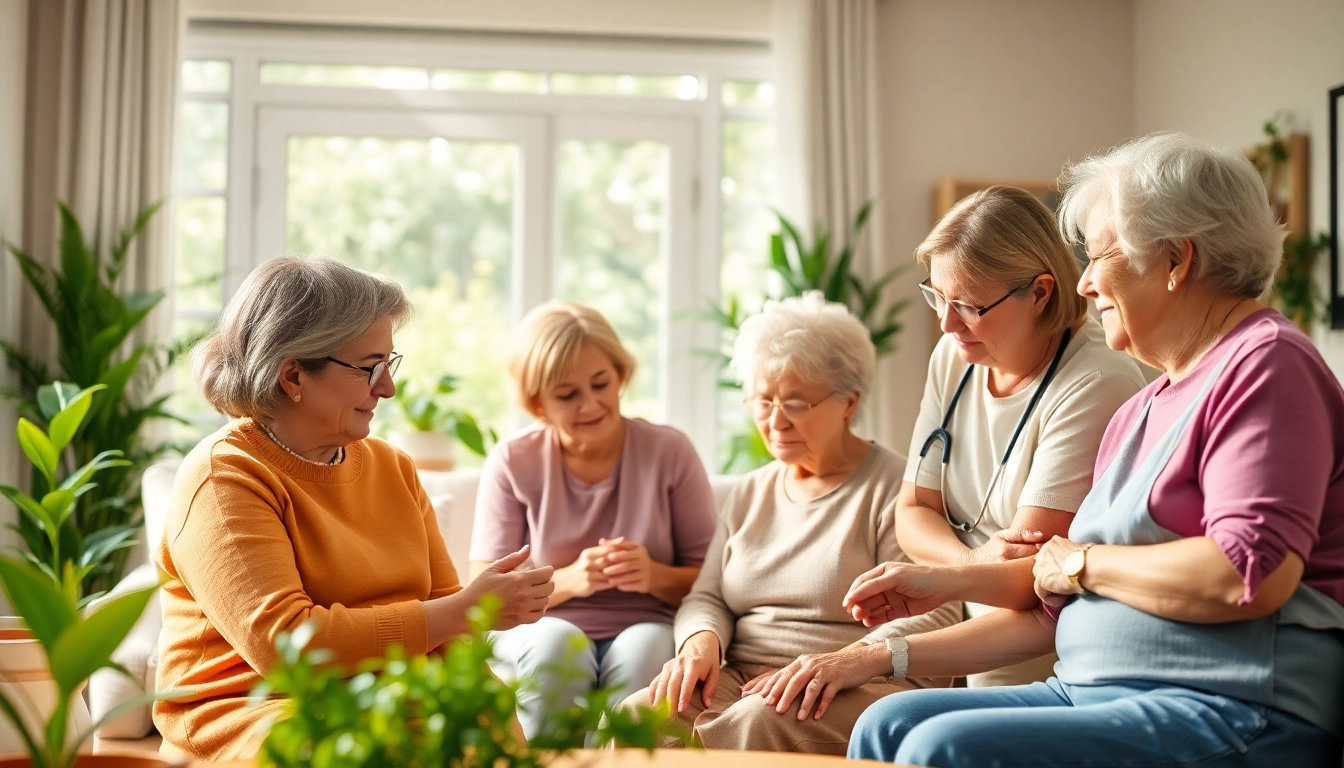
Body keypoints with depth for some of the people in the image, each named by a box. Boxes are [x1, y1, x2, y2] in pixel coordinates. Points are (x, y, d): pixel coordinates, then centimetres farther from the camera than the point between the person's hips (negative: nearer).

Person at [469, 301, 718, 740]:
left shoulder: (669, 452, 1)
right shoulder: (512, 464, 0)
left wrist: (656, 576, -20)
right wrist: (568, 580, -19)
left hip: (645, 632, 0)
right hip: (538, 632, 0)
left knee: (645, 646, -33)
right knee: (558, 641, -33)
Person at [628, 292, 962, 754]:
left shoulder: (892, 487, -1)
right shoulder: (749, 494, 22)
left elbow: (934, 616, -11)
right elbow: (707, 596, 19)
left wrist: (852, 660, -29)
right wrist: (701, 641, -6)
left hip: (865, 688, -5)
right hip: (740, 681, 5)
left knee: (759, 720, -38)